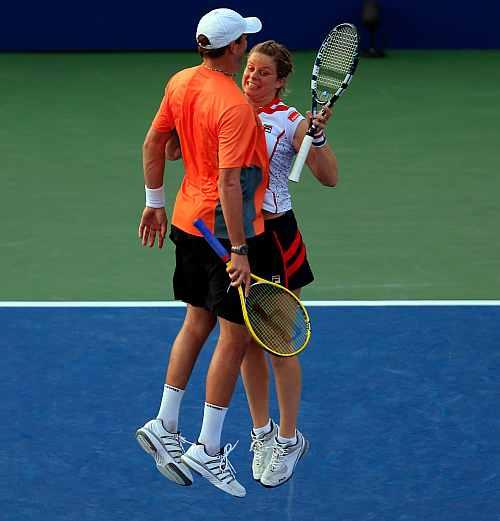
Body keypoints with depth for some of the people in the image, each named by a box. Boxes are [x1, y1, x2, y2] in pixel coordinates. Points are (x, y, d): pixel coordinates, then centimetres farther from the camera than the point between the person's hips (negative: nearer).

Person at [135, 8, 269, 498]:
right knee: (234, 336, 2)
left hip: (188, 221, 8)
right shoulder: (234, 107, -25)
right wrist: (239, 252, -22)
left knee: (197, 323, 21)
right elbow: (230, 184, -26)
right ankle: (206, 451, 7)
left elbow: (153, 144, 10)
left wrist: (154, 202, 21)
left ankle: (164, 426, 26)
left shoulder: (180, 83, 0)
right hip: (227, 231, -8)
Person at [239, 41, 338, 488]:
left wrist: (318, 137, -31)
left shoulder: (290, 122, -10)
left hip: (273, 236, -4)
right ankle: (262, 433, 26)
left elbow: (329, 178, -16)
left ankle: (289, 438, 16)